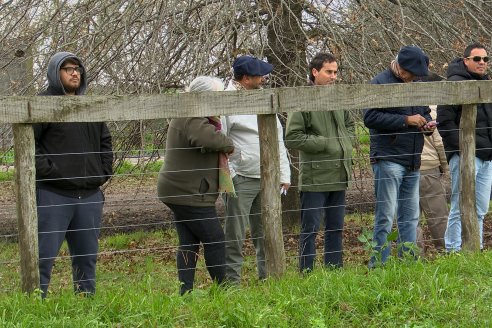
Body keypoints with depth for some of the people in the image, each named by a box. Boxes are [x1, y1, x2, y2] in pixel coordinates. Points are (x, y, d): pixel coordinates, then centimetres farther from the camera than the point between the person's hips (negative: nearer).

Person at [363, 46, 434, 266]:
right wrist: (406, 120, -18)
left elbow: (424, 112, 31)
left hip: (412, 162, 8)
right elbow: (370, 117, -16)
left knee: (410, 217, 10)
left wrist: (427, 123, 6)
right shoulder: (380, 83, -6)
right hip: (388, 159, -8)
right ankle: (378, 265, -4)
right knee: (386, 217, -8)